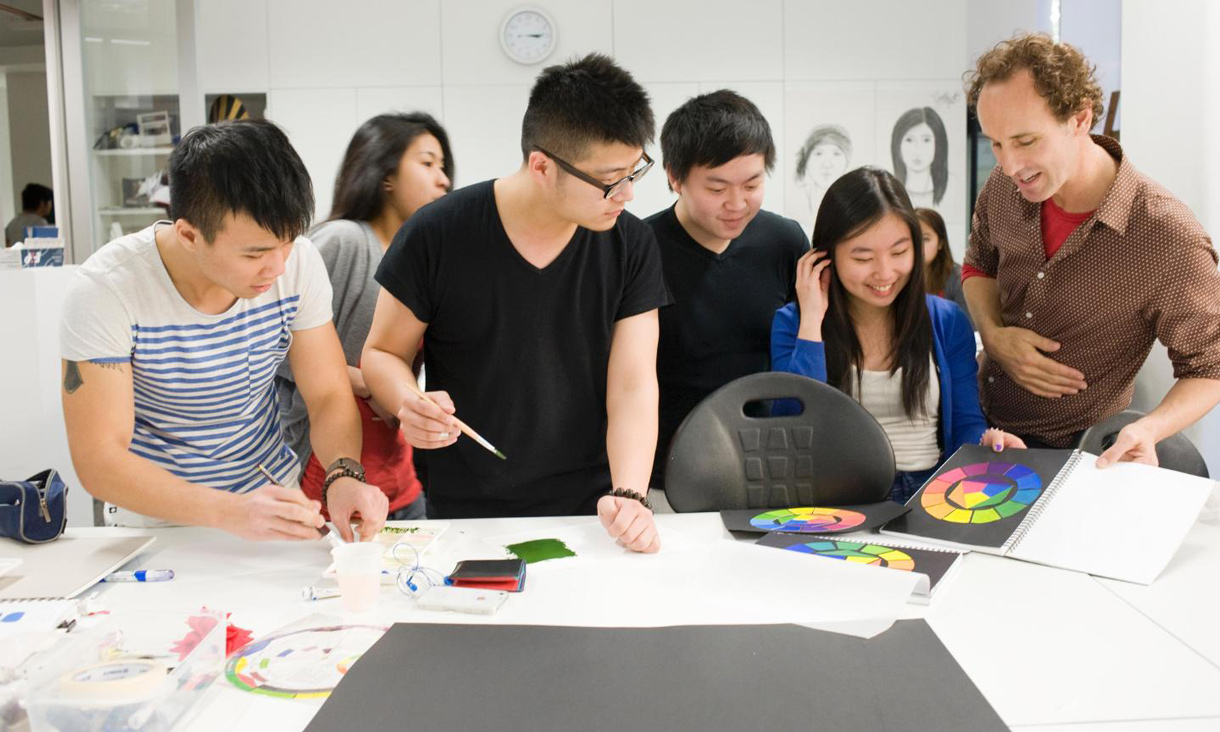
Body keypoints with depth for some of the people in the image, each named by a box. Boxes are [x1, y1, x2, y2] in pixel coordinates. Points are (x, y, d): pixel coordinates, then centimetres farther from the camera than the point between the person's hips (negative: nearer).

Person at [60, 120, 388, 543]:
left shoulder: (299, 262, -11)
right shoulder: (106, 290, -20)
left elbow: (329, 396, -3)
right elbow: (99, 460, -21)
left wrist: (343, 475, -25)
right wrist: (230, 512, -35)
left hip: (273, 499, 1)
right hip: (158, 520, 0)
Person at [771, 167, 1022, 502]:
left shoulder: (948, 322, 10)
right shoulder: (792, 323, 3)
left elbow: (965, 424, 11)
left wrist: (987, 441, -13)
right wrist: (811, 321, -8)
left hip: (933, 492, 4)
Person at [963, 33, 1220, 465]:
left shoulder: (1170, 241, -24)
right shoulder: (1004, 187, -8)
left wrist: (1149, 429, -31)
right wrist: (993, 335, -9)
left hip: (1074, 454, -2)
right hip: (981, 421, 3)